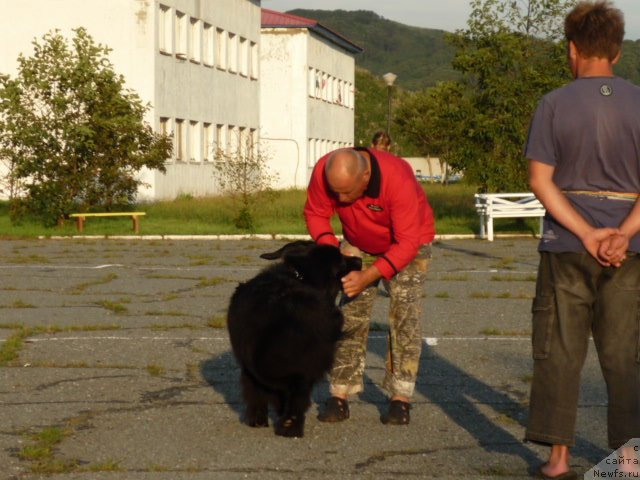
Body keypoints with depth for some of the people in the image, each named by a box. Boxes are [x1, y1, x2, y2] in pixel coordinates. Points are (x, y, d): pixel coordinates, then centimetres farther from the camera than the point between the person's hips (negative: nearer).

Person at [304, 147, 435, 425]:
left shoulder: (397, 180, -40)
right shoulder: (324, 172, -28)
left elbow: (407, 243, -36)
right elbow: (316, 214, -11)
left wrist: (367, 277, -42)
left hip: (410, 241, -4)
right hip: (359, 243, 4)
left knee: (404, 315, -14)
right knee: (351, 314, -5)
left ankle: (400, 399, -9)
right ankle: (340, 397, -4)